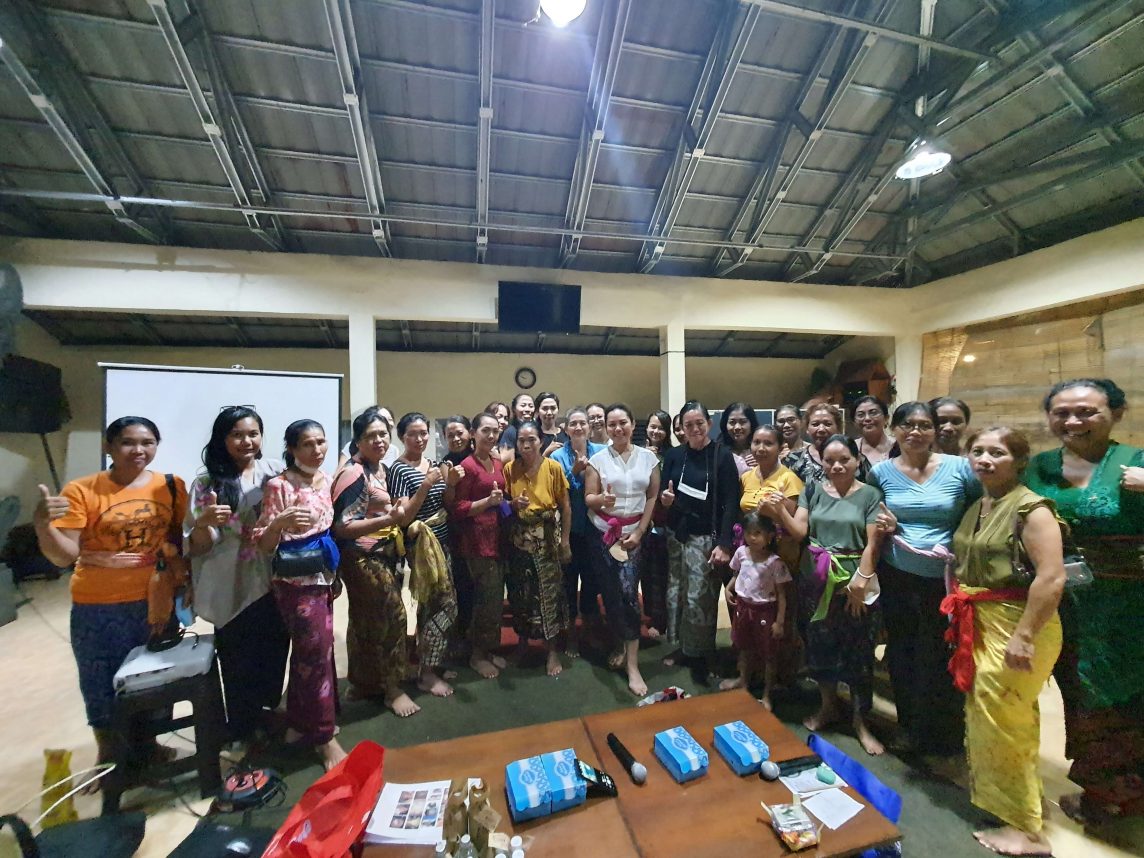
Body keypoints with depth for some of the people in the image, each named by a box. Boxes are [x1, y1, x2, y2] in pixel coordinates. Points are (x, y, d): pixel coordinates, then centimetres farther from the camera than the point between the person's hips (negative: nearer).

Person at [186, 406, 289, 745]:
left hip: (276, 585, 3)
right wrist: (204, 522, -27)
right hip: (233, 591, -2)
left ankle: (265, 723, 43)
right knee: (240, 667, 9)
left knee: (274, 660, 17)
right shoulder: (207, 484, -7)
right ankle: (242, 737, 34)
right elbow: (196, 548, -8)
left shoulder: (276, 471, -1)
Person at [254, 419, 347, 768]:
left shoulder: (326, 480, 5)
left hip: (321, 575, 7)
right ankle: (324, 736, 17)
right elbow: (263, 545, -15)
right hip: (295, 580, -7)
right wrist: (280, 521, -33)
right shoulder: (279, 485, -16)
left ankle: (299, 725, 36)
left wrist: (334, 573, 15)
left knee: (308, 651, 17)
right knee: (316, 651, -1)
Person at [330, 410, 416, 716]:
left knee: (367, 621, 18)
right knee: (391, 616, -2)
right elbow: (342, 527, -22)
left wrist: (398, 517, 8)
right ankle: (392, 689, 15)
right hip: (363, 559, -8)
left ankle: (365, 684, 33)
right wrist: (390, 519, -28)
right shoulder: (353, 473, -19)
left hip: (382, 555, 8)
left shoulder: (380, 468, 8)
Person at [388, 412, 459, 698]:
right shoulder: (399, 470, -13)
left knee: (430, 606, 15)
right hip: (421, 546, -7)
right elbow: (403, 517, -18)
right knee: (446, 606, -5)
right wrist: (425, 485, -27)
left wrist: (450, 484, -6)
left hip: (442, 543, 7)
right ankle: (427, 673, 9)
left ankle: (428, 663, 31)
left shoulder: (435, 463, 8)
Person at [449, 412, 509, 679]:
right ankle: (477, 655, 17)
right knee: (487, 597, -3)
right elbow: (457, 509, -13)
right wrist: (488, 501, -23)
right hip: (477, 539, -8)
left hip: (497, 536, 8)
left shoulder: (498, 464, 11)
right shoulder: (467, 465, -12)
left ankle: (488, 649, 29)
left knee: (496, 596, 13)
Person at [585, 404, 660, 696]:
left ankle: (632, 664, 2)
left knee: (627, 592, -10)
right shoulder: (598, 459, -3)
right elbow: (588, 498, -3)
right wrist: (602, 499, -26)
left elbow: (653, 497, 2)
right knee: (611, 593, 6)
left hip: (634, 534, 0)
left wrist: (639, 532, -5)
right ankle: (623, 645, 29)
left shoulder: (649, 458, 1)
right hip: (604, 534, 1)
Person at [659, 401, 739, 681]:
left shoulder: (722, 456, -6)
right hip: (676, 535, 4)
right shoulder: (674, 455, 5)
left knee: (699, 598, 0)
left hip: (706, 538, -4)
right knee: (675, 594, 9)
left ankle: (699, 655, 21)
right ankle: (679, 645, 30)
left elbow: (731, 503, -9)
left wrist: (724, 544, -16)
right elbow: (662, 494, 12)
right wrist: (664, 498, -12)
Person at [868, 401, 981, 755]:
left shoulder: (959, 467, -7)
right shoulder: (881, 471, -1)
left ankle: (943, 735, 35)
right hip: (897, 577, 2)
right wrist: (889, 533, -6)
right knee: (901, 653, 15)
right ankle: (908, 725, 36)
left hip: (945, 578, -2)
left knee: (940, 657, 11)